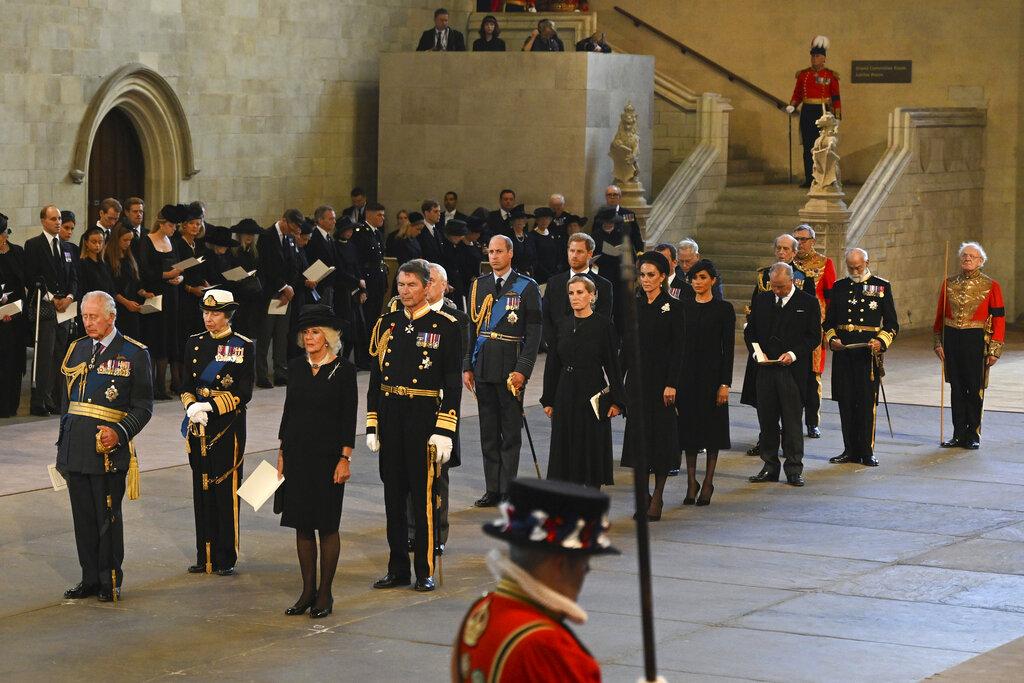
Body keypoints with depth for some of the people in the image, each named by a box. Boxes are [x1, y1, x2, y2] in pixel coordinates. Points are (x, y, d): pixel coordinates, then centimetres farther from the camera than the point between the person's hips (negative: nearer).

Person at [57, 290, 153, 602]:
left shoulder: (134, 353, -2)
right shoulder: (77, 349, 13)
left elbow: (143, 406, -3)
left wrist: (120, 433, -18)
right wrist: (63, 444, 15)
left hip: (108, 448, -5)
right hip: (75, 447, 5)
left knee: (108, 516, 1)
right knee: (83, 515, 9)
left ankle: (110, 581, 12)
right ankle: (90, 578, 18)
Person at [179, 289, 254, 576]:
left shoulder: (244, 346, -4)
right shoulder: (195, 343, 9)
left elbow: (243, 393, -9)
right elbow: (187, 385, 10)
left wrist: (210, 406, -18)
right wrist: (192, 407, -10)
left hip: (228, 427, -4)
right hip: (199, 427, 4)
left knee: (226, 491, -2)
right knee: (202, 490, 8)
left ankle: (226, 559, 5)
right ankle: (205, 556, 15)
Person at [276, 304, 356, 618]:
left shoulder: (343, 370, -5)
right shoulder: (296, 369, 8)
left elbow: (349, 417, -6)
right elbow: (288, 412, 12)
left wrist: (345, 458, -11)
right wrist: (282, 454, 9)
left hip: (328, 456, -5)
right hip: (297, 455, 5)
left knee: (327, 526, 1)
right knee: (302, 525, 7)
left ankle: (325, 593, 9)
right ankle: (308, 591, 15)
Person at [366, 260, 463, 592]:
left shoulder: (445, 326, -3)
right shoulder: (386, 325, 10)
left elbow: (453, 384, -6)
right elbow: (375, 378, 12)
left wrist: (445, 431, -12)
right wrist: (372, 426, 7)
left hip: (425, 417, -4)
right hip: (390, 420, 4)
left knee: (424, 495, 0)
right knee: (394, 495, 9)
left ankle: (425, 571, 8)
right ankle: (398, 568, 17)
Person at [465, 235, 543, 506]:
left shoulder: (526, 288, -1)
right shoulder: (479, 285, 11)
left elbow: (534, 332, -4)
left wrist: (523, 370, -12)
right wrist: (467, 367, 7)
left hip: (510, 366, -4)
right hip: (483, 367, 4)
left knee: (511, 432, 0)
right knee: (488, 432, 8)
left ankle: (508, 491, 4)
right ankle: (492, 490, 14)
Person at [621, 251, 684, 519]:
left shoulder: (672, 307, -5)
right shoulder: (633, 305, 8)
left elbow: (677, 349, -8)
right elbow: (626, 346, 10)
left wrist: (672, 384, -15)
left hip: (661, 376, -4)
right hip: (637, 376, 4)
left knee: (661, 434, -1)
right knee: (638, 432, 4)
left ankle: (657, 496, 6)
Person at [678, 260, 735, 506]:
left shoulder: (724, 309, -3)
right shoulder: (683, 307, 6)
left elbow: (728, 347, -5)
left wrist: (725, 383, -10)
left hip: (712, 374, -3)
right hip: (686, 374, 3)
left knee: (712, 428, 2)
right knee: (689, 427, 5)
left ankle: (708, 482, 10)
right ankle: (691, 482, 11)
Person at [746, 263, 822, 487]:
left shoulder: (808, 303, -1)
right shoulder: (761, 300, 9)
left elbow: (814, 336, -1)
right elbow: (750, 331, 14)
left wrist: (794, 353, -14)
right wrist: (757, 351, -4)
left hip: (793, 370, -4)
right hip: (765, 368, 4)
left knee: (792, 421, -1)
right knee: (767, 420, 7)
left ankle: (794, 469, 5)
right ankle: (770, 467, 15)